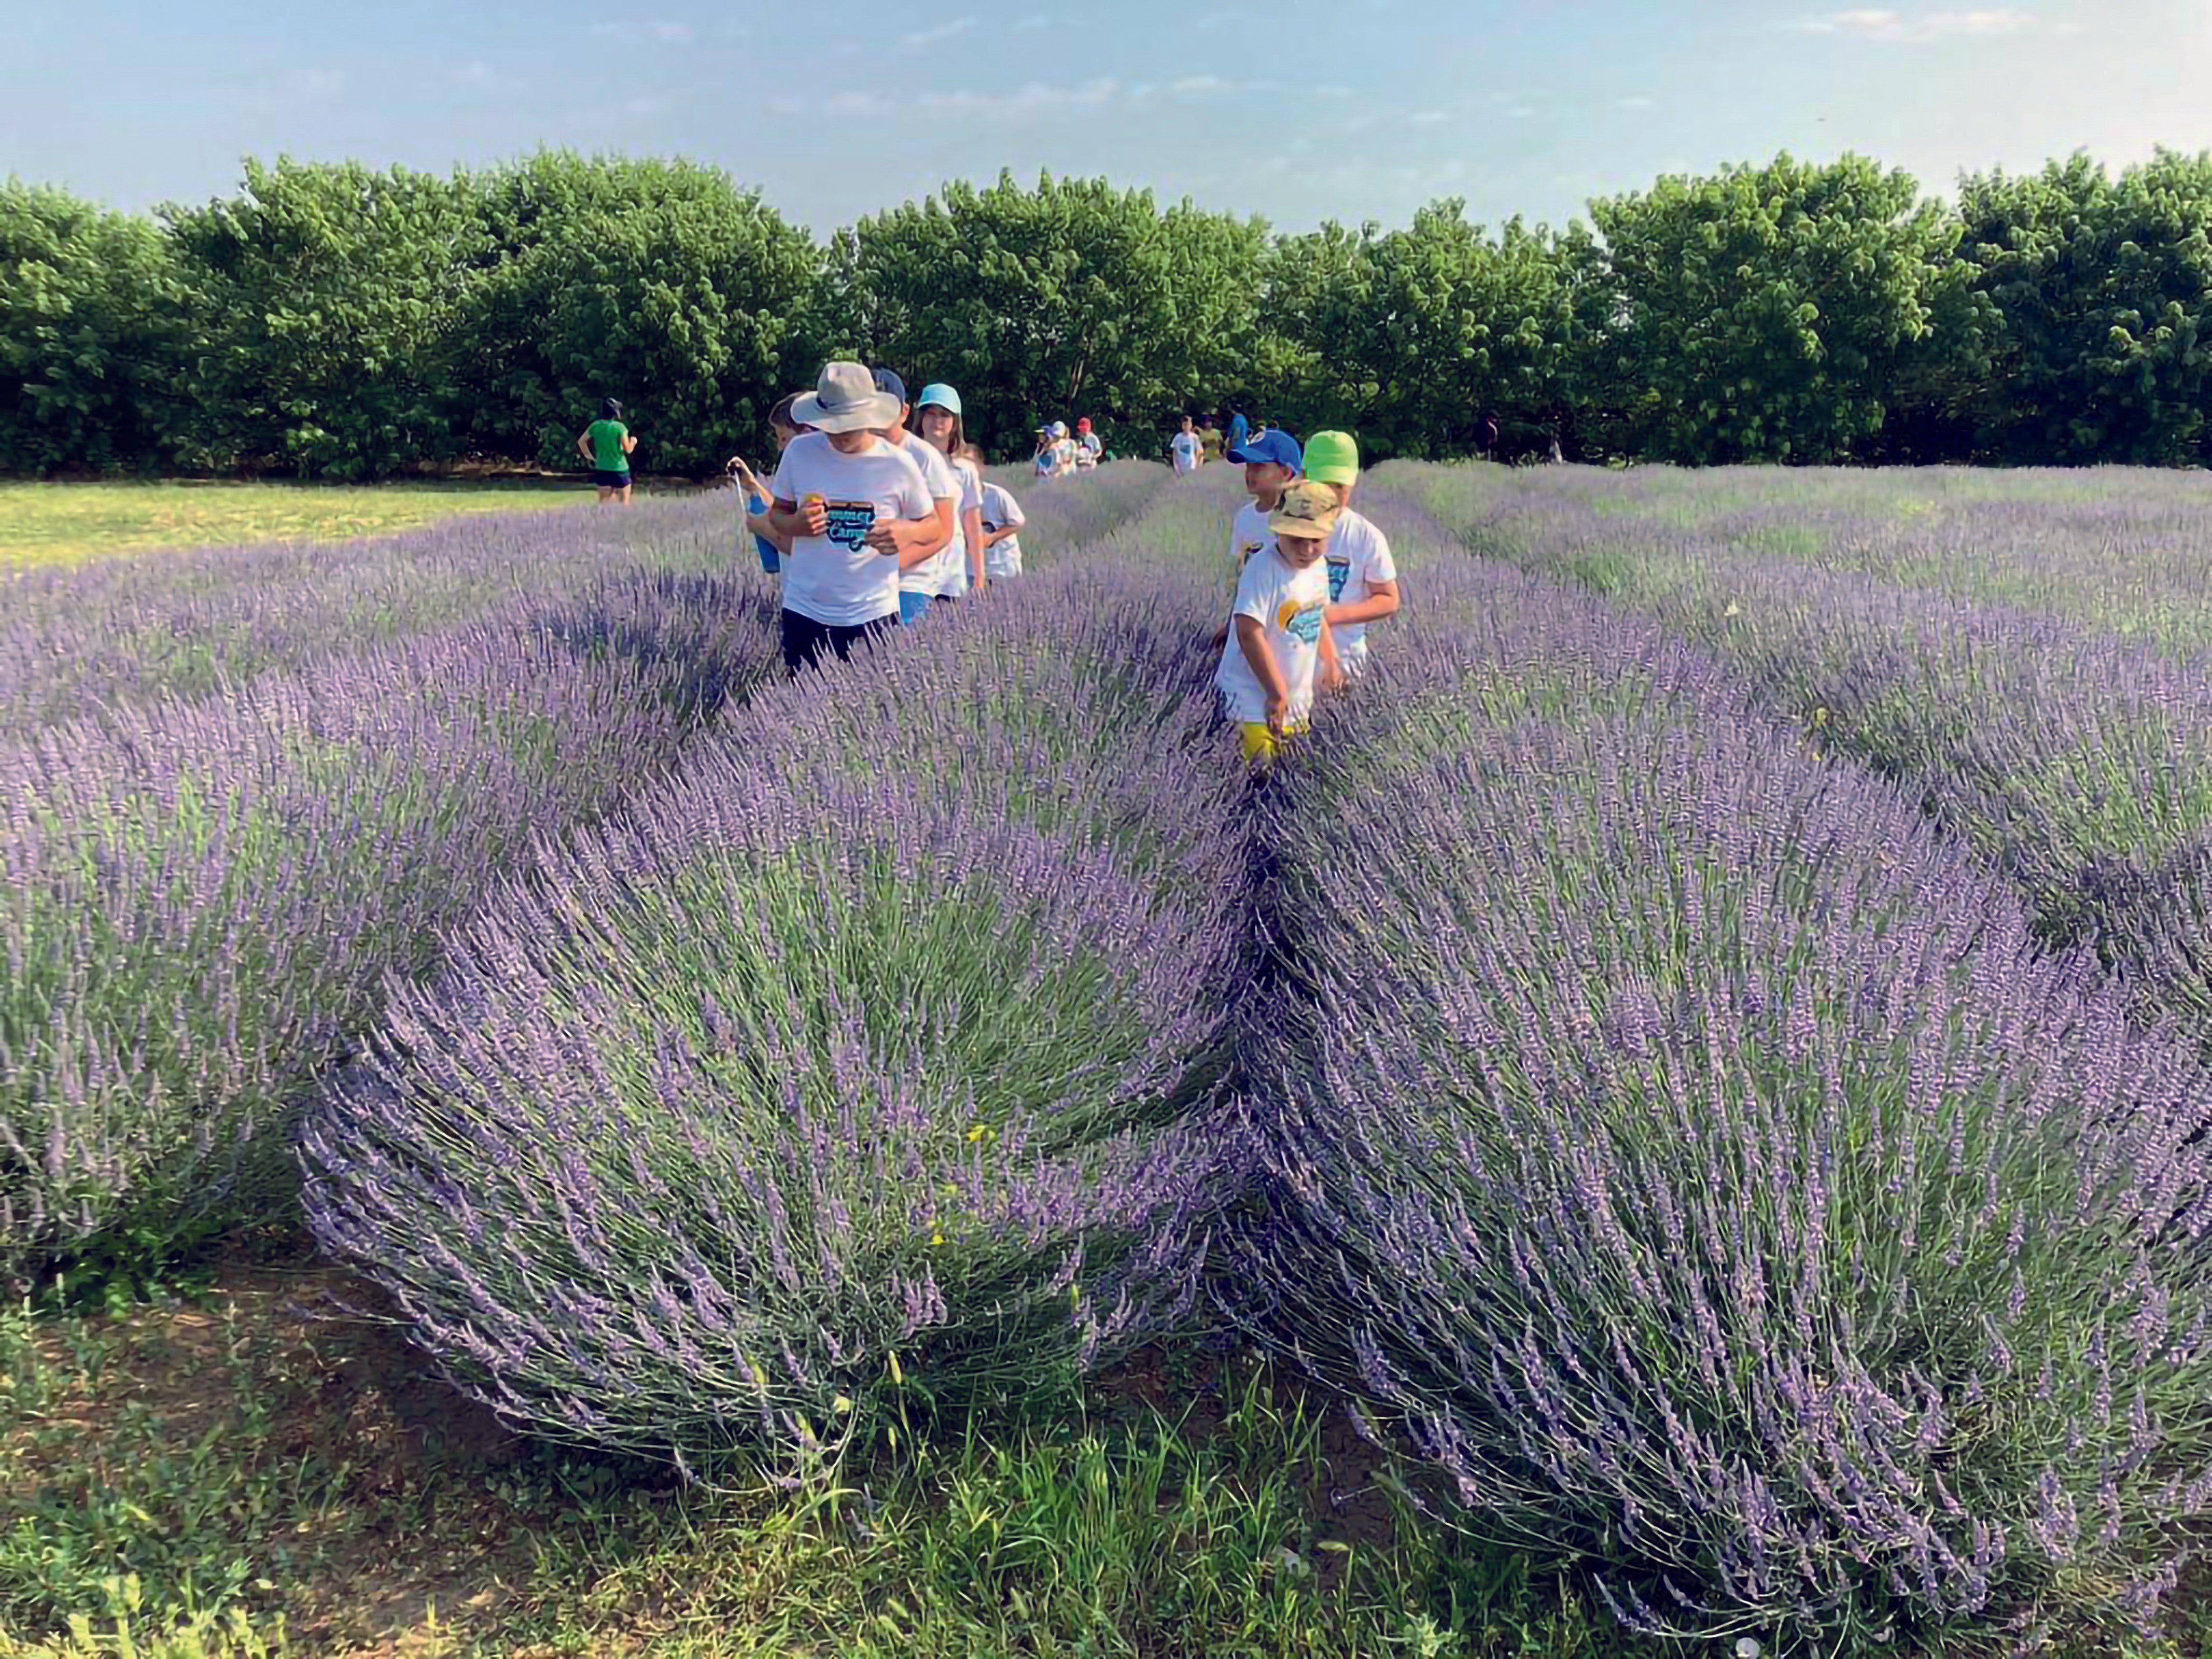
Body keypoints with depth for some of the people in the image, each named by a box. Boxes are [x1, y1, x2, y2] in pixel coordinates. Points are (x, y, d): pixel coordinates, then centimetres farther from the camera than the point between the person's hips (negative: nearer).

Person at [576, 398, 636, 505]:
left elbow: (581, 441, 11)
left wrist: (589, 456, 21)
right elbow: (628, 449, -14)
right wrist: (633, 442, 6)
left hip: (601, 469, 5)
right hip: (619, 469, -5)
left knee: (604, 500, 12)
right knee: (625, 501, 6)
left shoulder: (595, 426, 1)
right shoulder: (619, 427, -14)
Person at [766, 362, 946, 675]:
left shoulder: (898, 464, -5)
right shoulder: (800, 451, -1)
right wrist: (796, 524, -14)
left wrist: (907, 531, -19)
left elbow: (935, 528, 5)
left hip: (874, 615, -1)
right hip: (805, 611, 2)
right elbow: (777, 514, 11)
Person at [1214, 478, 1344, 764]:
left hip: (1298, 697, 8)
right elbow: (1250, 634, -28)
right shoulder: (1264, 569, -23)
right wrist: (1277, 693, -23)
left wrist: (1330, 663, 14)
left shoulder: (1317, 566, 2)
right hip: (1255, 698, -8)